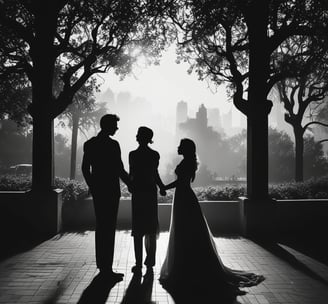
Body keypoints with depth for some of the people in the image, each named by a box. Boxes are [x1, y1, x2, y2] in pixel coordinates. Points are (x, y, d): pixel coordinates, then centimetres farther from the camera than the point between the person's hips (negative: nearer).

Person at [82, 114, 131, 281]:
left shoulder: (89, 144, 6)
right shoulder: (113, 145, -15)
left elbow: (85, 168, 9)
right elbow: (120, 170, -15)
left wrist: (92, 186, 17)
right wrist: (130, 184, -1)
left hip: (97, 190, 7)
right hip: (110, 191, -7)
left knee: (101, 226, 17)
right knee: (109, 228, -3)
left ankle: (102, 264, 27)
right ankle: (107, 268, 1)